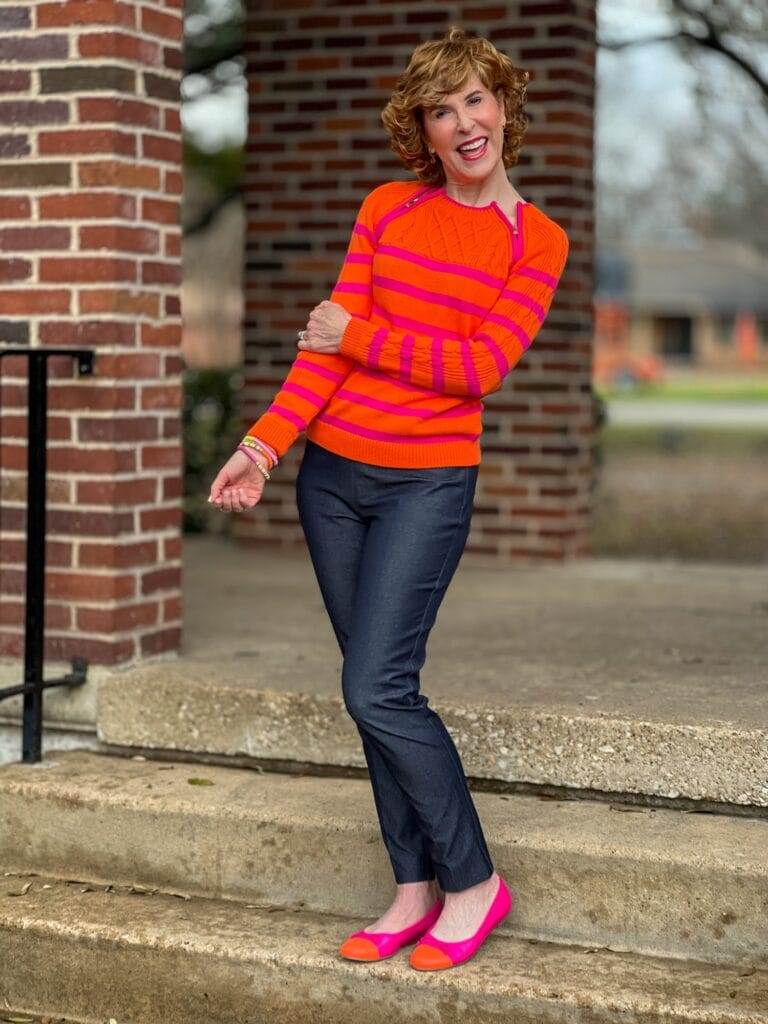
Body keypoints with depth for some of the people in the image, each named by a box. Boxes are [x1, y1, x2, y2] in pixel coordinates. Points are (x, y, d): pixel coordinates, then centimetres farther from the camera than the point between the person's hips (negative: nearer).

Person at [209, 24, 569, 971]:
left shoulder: (537, 242, -2)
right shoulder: (386, 209, 6)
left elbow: (481, 366, -13)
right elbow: (328, 342, -1)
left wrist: (358, 334, -9)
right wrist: (263, 445, -12)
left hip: (428, 483, -4)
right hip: (333, 471, 4)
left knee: (377, 690, -12)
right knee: (380, 688, 7)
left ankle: (473, 882, 4)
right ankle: (416, 891, 16)